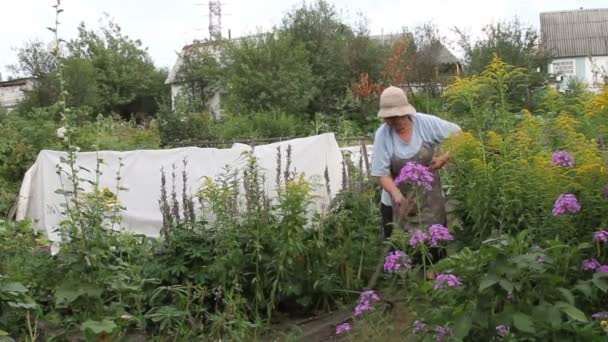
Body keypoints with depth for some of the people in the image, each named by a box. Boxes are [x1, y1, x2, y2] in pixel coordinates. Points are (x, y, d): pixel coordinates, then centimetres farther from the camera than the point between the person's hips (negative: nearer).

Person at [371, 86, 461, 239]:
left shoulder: (426, 123, -12)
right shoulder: (382, 135, -13)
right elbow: (382, 173, -14)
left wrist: (444, 158, -12)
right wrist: (397, 195, -30)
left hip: (430, 199, 1)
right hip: (397, 203, 0)